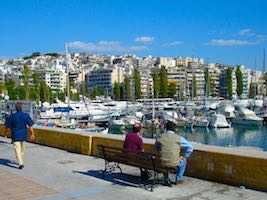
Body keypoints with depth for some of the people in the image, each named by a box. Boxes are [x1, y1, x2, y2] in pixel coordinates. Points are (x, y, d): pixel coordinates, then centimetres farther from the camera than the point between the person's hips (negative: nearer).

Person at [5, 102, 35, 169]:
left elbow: (8, 126, -1)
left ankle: (21, 163, -15)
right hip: (24, 135, 3)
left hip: (15, 136, -3)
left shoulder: (12, 116, -9)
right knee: (22, 149, 19)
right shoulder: (26, 115, -4)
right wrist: (32, 134, 1)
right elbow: (30, 126, -5)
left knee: (17, 149, -3)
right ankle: (20, 161, 34)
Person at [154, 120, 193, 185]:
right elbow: (190, 148, -5)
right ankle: (178, 179, 36)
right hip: (174, 164, -2)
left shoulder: (160, 138, -2)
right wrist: (183, 156, 7)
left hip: (163, 163, 3)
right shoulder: (179, 138, -11)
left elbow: (156, 148, 15)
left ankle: (166, 179, 39)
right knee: (184, 160, 31)